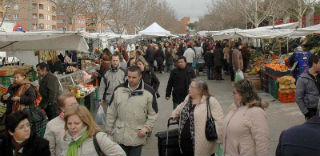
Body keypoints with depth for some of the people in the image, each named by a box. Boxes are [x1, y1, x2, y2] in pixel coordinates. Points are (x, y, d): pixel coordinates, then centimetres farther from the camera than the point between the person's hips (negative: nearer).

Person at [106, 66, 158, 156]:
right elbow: (111, 112, 7)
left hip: (138, 136, -2)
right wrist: (109, 129, 8)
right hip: (120, 135, 2)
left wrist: (146, 128, -8)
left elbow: (153, 114, 1)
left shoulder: (149, 92, -6)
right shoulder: (119, 90, 0)